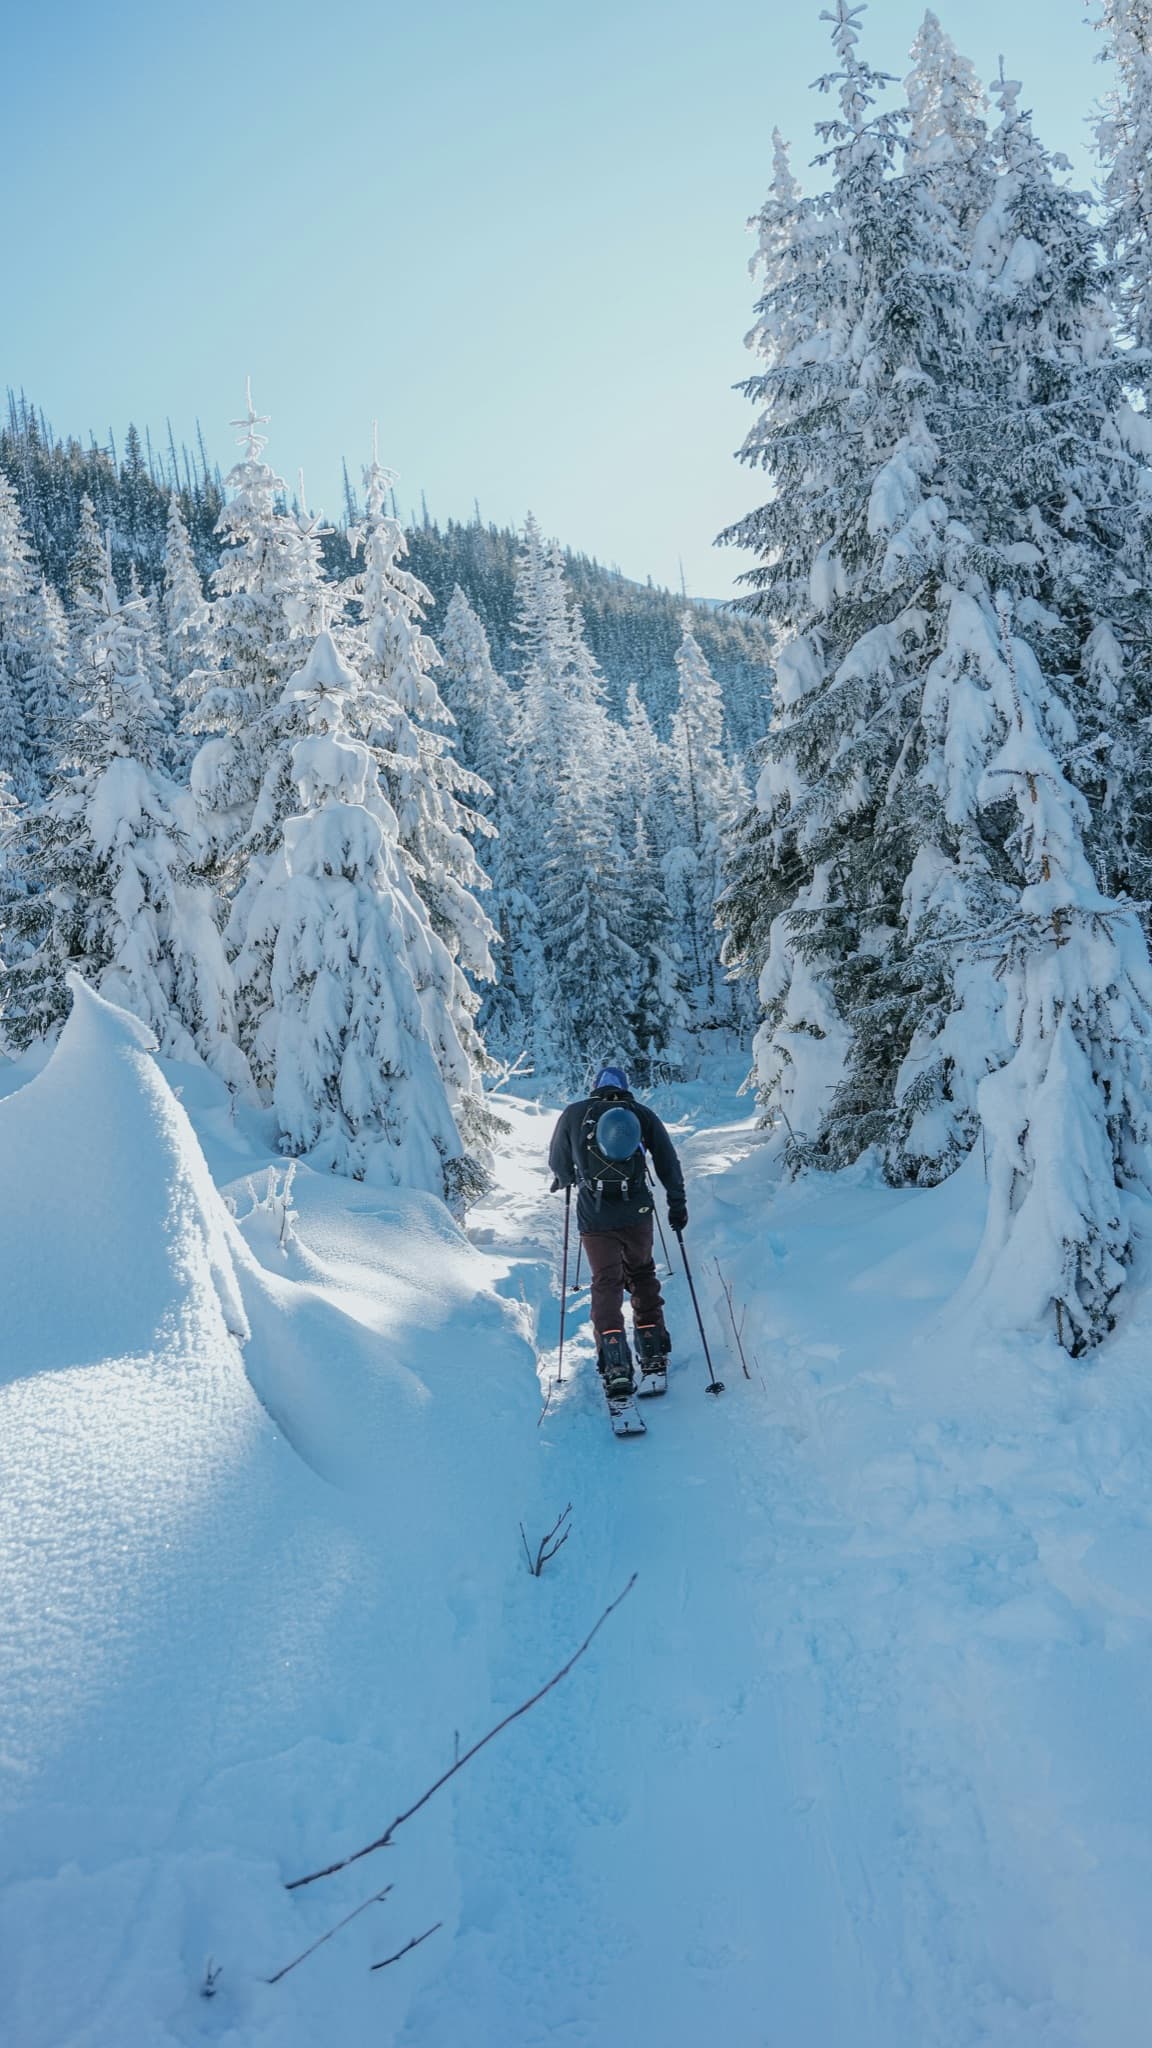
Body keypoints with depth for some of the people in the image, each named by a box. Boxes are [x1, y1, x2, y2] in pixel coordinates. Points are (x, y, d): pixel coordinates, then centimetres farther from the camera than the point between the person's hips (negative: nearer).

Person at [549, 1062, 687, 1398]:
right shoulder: (643, 1114, 6)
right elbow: (668, 1160, 6)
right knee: (642, 1275, 21)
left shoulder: (574, 1114, 5)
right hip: (637, 1213, 1)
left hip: (594, 1217, -1)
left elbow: (559, 1161, 15)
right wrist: (677, 1201, 16)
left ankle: (615, 1364, -12)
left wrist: (565, 1179, 37)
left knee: (605, 1283, 3)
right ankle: (653, 1350, 20)